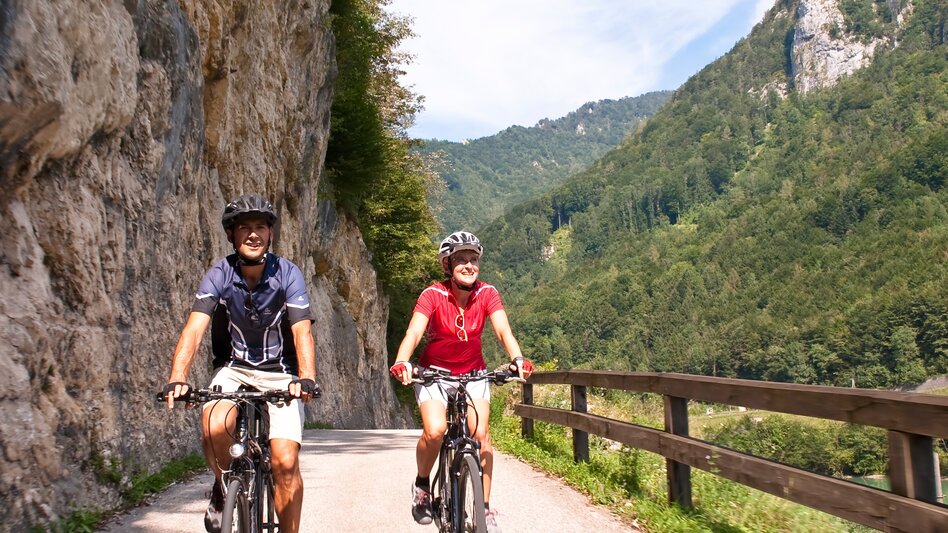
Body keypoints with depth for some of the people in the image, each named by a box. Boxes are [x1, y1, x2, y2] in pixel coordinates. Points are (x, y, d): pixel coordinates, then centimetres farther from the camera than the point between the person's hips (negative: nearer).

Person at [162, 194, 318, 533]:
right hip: (233, 369, 1)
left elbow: (302, 331, -21)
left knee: (285, 461, -15)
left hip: (279, 374, -1)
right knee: (214, 426, -29)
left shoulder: (287, 274, -12)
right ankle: (224, 487, 3)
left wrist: (307, 378, -38)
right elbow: (195, 327, -21)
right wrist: (177, 378, -37)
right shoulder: (219, 275, -9)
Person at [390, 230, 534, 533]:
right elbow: (414, 333, -32)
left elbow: (503, 330, -25)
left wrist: (517, 358, -45)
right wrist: (402, 363, -51)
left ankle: (484, 507, 2)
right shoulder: (433, 295, -20)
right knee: (435, 431, -24)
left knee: (481, 434, -14)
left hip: (473, 372, 2)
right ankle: (422, 484, 7)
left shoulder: (487, 294, -14)